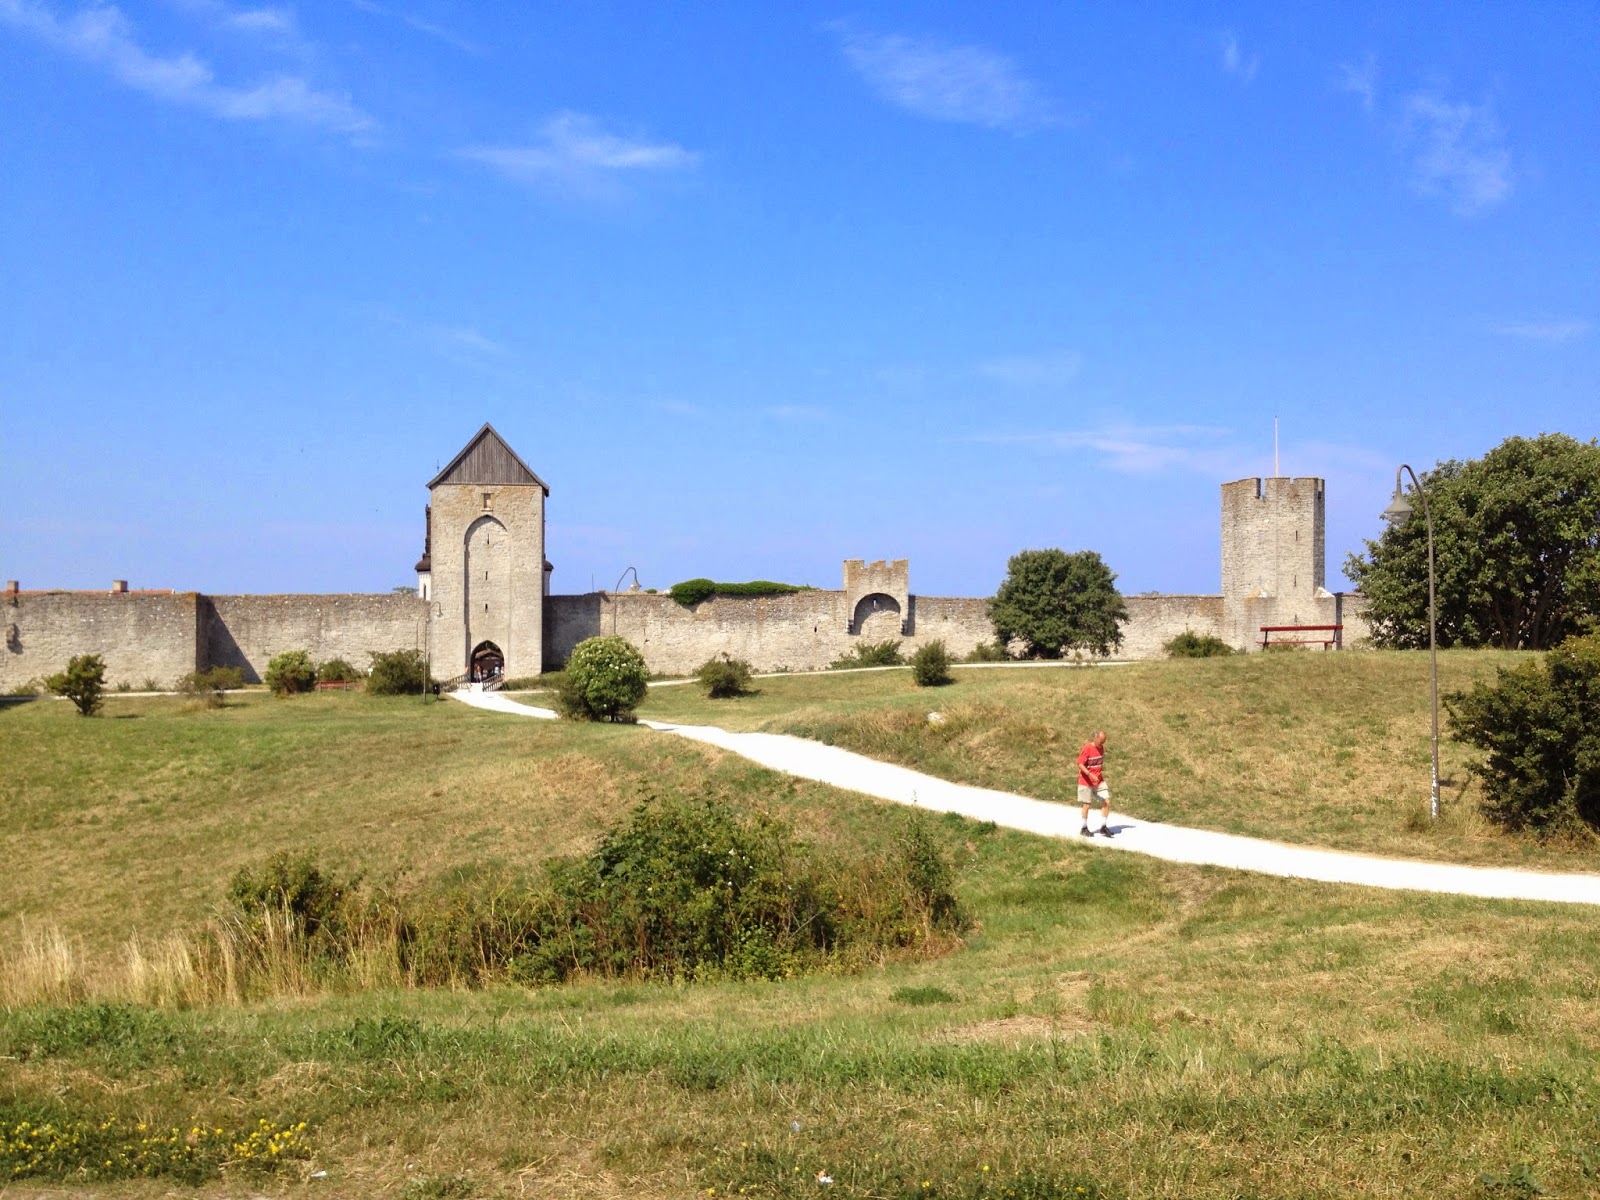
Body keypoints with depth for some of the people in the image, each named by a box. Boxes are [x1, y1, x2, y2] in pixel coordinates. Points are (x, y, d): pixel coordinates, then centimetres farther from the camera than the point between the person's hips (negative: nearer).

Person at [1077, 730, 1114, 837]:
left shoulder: (1101, 748, 5)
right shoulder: (1087, 748, -17)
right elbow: (1080, 764, -20)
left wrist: (1102, 773, 11)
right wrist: (1090, 775, -30)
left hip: (1099, 781, 6)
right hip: (1086, 781, -6)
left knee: (1107, 802, -2)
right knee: (1087, 804, 3)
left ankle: (1103, 827, 8)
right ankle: (1084, 829, 18)